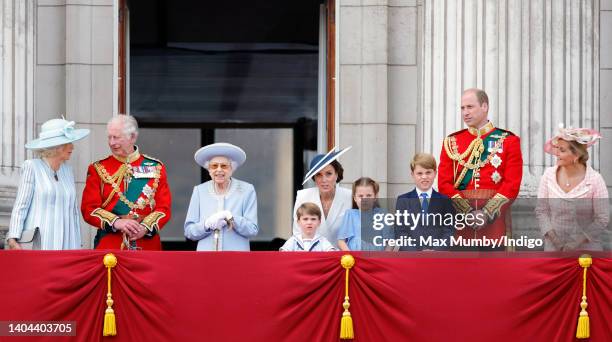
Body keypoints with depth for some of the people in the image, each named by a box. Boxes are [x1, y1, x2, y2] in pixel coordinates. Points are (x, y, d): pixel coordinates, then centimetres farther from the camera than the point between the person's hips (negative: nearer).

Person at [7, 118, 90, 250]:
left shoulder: (67, 171, 16)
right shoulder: (32, 167, 1)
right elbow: (20, 206, -4)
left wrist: (77, 246, 13)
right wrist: (13, 239, -15)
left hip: (66, 244, 5)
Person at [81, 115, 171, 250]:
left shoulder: (156, 168, 7)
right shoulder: (98, 169, 6)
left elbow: (164, 208, 3)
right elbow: (89, 208, -2)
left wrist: (146, 227, -16)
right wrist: (116, 223, -18)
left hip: (147, 244, 1)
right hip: (109, 247, -1)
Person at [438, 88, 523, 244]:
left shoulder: (508, 141, 4)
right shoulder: (451, 142, 10)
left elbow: (512, 184, -4)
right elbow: (444, 183, 3)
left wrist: (487, 213, -14)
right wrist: (468, 213, -11)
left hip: (495, 213, -2)